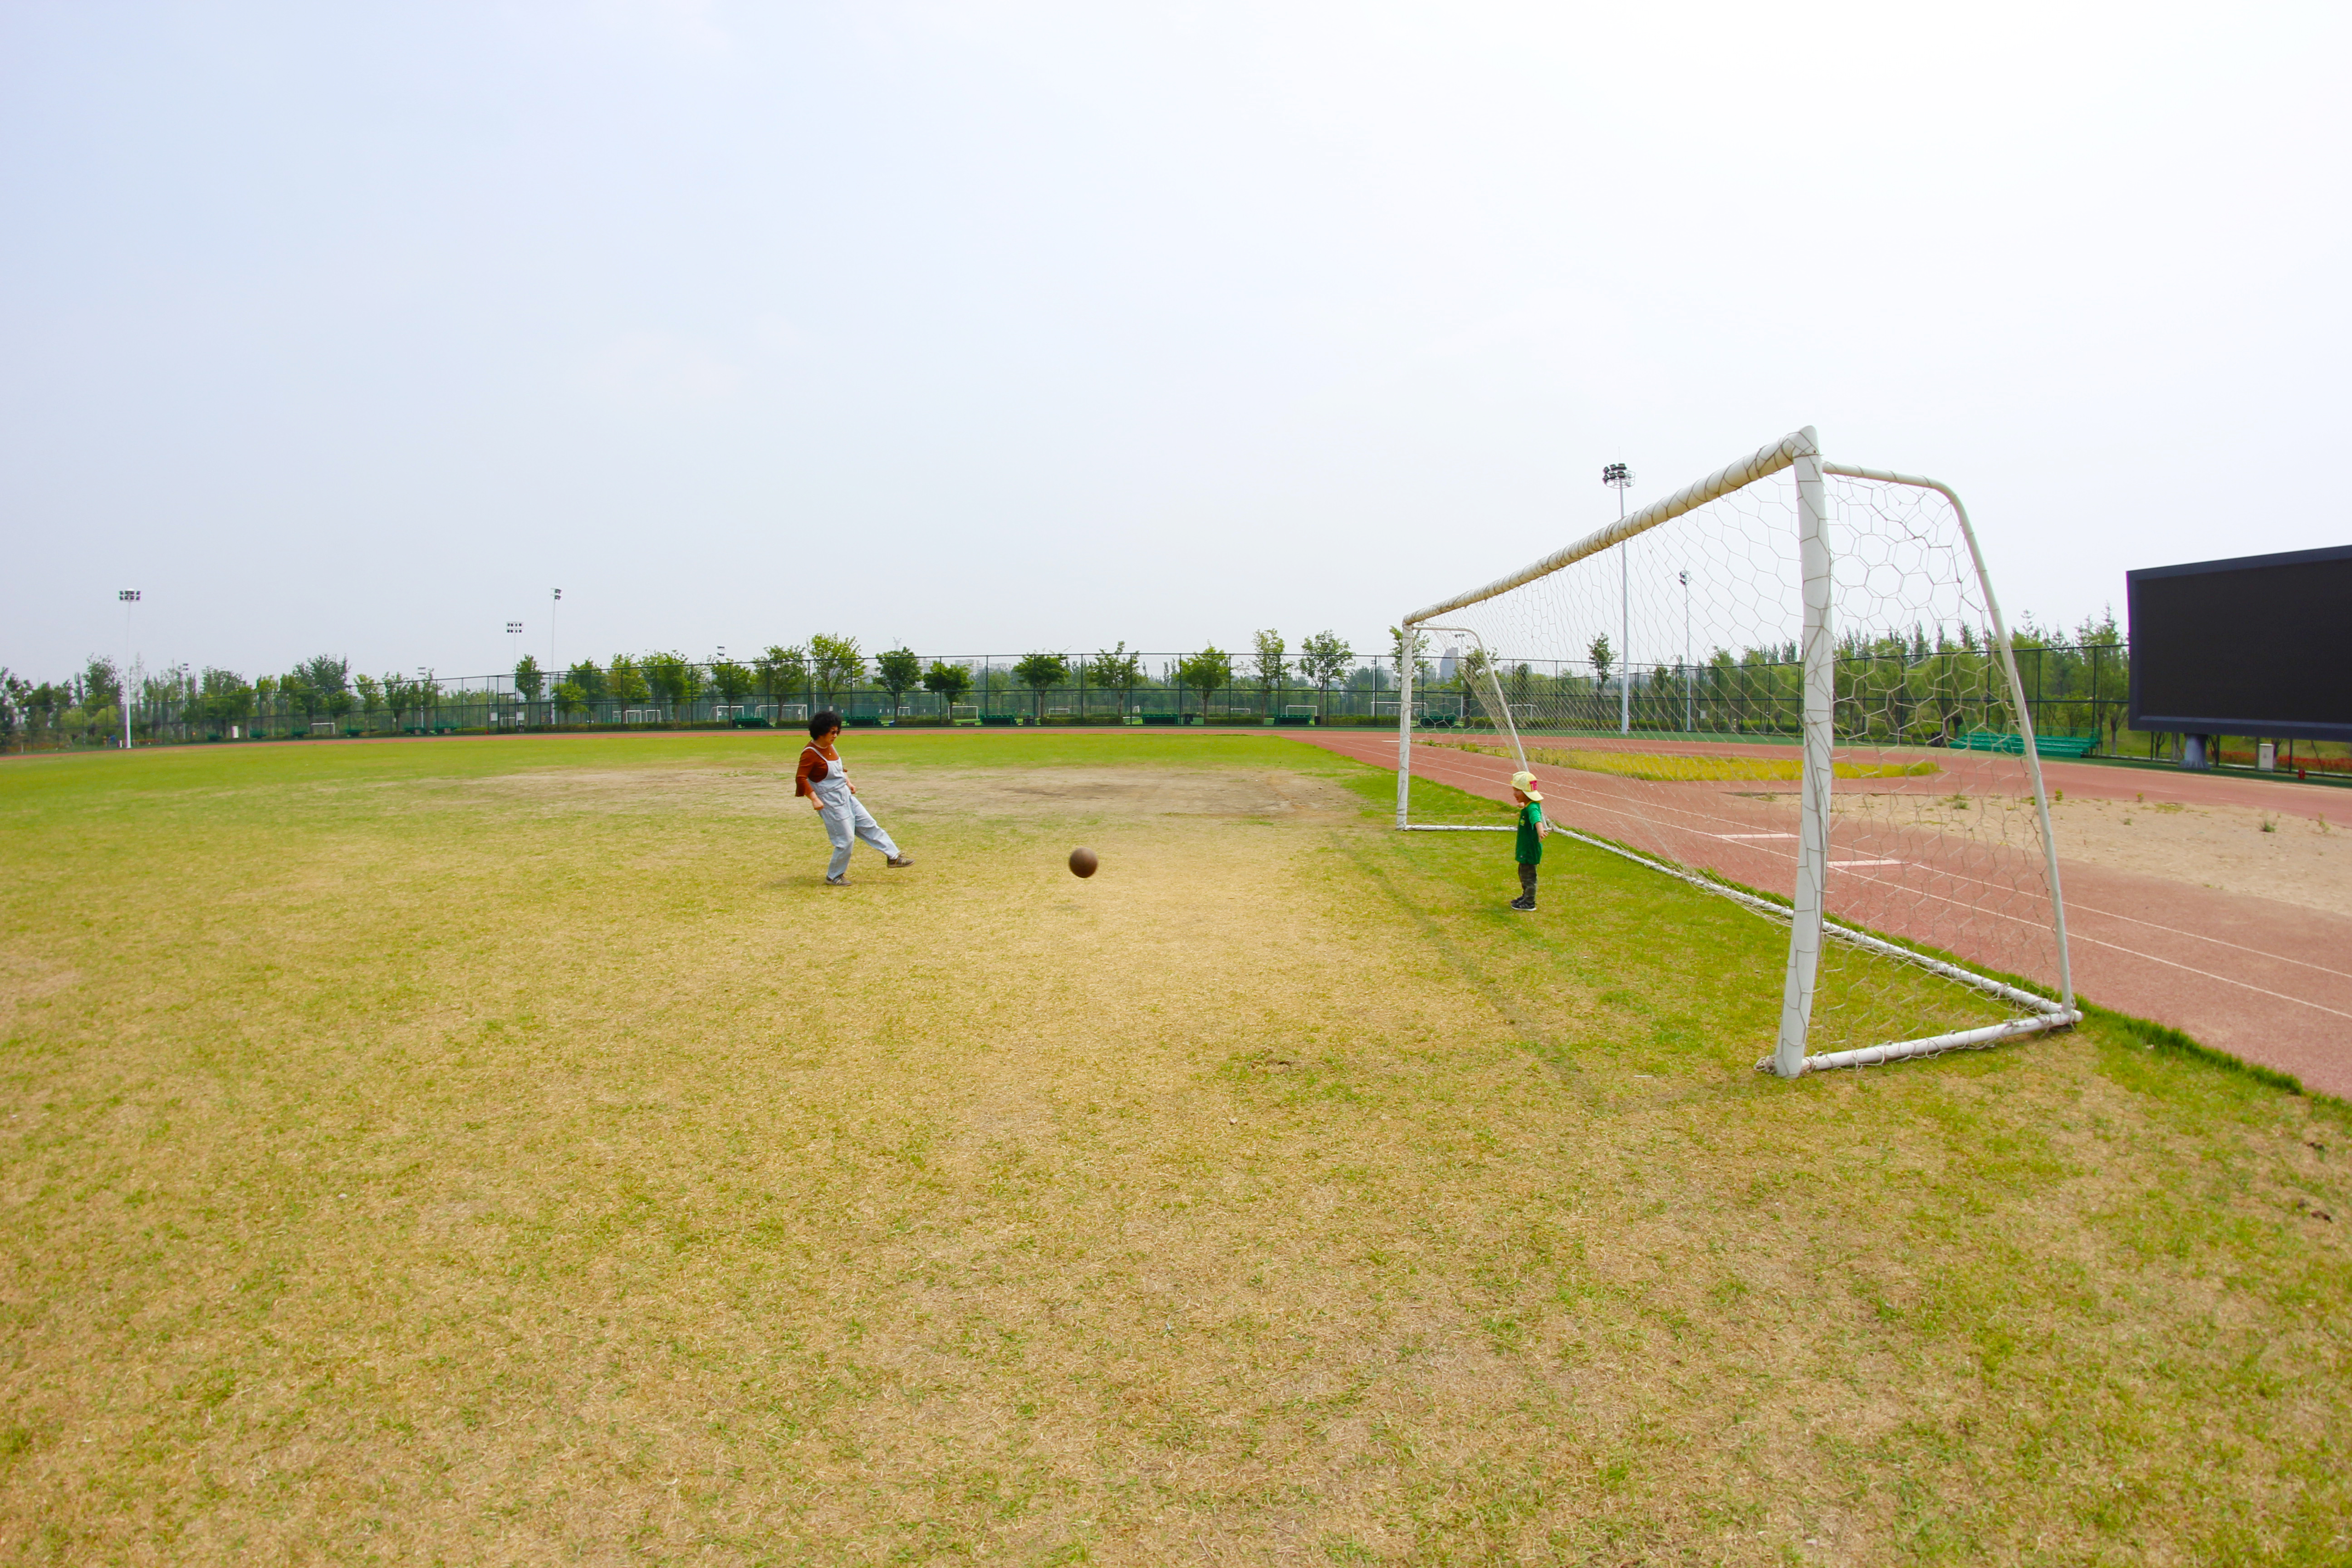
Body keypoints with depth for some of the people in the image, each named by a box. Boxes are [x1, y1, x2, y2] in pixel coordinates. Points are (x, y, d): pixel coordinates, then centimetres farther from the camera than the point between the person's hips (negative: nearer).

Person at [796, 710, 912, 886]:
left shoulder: (829, 746, 7)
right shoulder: (810, 753, -19)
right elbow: (801, 779, -24)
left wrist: (848, 783, 13)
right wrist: (815, 799, -31)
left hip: (846, 797, 9)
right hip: (830, 802, -9)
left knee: (870, 826, 10)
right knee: (846, 840, -3)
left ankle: (893, 858, 17)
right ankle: (833, 877, 14)